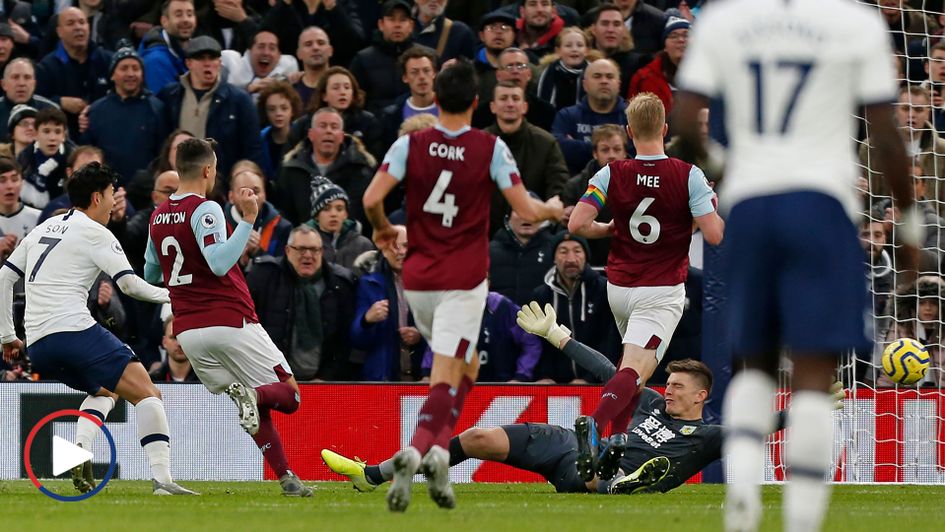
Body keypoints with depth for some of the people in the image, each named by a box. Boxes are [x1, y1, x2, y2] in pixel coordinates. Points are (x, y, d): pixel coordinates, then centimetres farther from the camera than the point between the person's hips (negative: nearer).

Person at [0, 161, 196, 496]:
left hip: (37, 347, 8)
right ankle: (161, 478, -19)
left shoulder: (42, 229, 22)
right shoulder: (94, 233, 0)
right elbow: (130, 284, -7)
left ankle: (79, 449, 1)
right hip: (74, 330, -8)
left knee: (106, 390, 28)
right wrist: (167, 295, 10)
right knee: (147, 393, -4)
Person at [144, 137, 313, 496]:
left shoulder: (158, 217, 11)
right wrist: (248, 220, -24)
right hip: (231, 323, -7)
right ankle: (253, 396, -30)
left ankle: (286, 476, 0)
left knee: (256, 410, 15)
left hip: (188, 330, 7)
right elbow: (220, 264, -24)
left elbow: (151, 274, 24)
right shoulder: (204, 209, -11)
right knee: (288, 394, 2)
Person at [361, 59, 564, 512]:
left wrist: (382, 229, 11)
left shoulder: (410, 145, -2)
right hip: (464, 282, -3)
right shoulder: (490, 148, -6)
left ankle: (439, 452, 5)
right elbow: (526, 210, -6)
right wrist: (552, 210, 17)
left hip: (418, 282, 3)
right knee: (446, 380, -6)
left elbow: (372, 199, -11)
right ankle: (419, 451, -31)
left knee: (465, 366, 22)